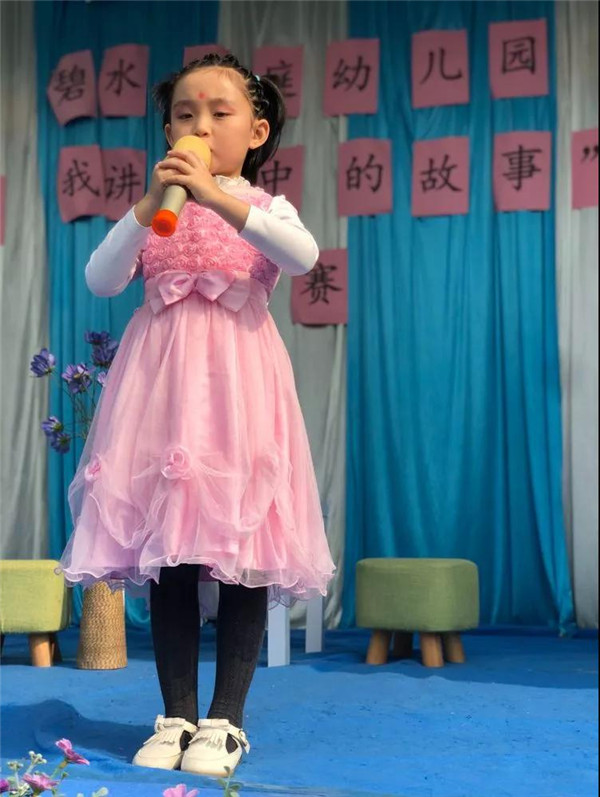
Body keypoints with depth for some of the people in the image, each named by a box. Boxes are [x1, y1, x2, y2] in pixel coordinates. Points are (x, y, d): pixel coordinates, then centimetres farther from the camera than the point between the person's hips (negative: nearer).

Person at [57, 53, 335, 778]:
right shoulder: (154, 212, 14)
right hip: (163, 389, 2)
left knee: (241, 555, -4)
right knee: (166, 556, 2)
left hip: (236, 387, -2)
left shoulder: (265, 208, 8)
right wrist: (147, 205, -11)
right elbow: (100, 281, 0)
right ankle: (176, 716, 12)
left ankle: (225, 721, 6)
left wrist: (220, 199, -26)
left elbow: (303, 257, -15)